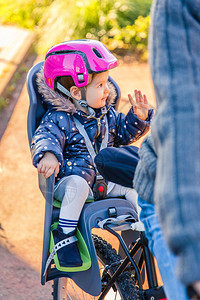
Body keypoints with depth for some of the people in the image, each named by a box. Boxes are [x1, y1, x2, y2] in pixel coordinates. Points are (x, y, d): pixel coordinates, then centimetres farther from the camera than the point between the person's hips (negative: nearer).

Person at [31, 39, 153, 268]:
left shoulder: (106, 113, 8)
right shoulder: (58, 119, -14)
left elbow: (123, 133, 19)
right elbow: (44, 138, -29)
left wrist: (139, 118, 0)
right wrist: (48, 154, -53)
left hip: (104, 180, 6)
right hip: (67, 182, -6)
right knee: (78, 184, -38)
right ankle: (65, 236, -26)